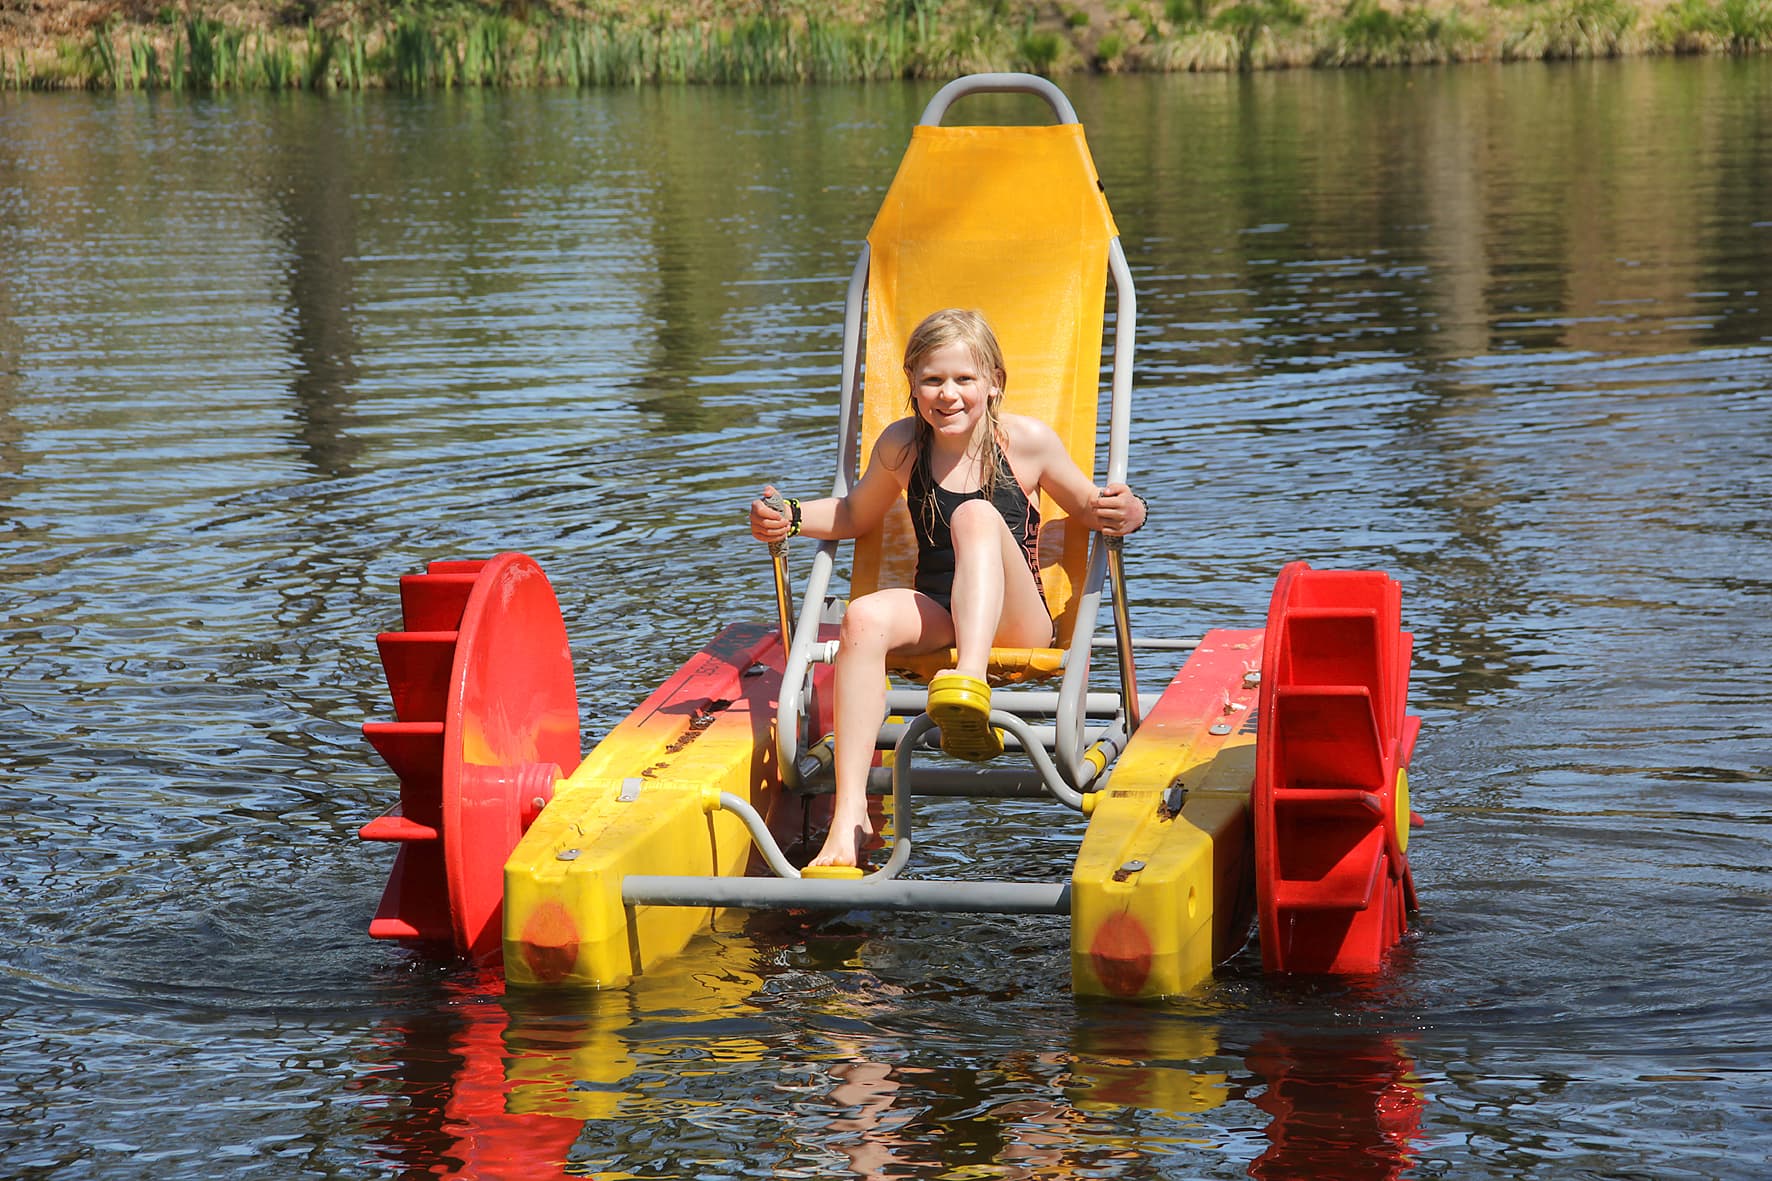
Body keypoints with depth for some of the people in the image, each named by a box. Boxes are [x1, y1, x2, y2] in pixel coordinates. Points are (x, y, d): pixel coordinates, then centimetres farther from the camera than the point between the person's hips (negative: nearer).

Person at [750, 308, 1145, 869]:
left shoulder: (1027, 440, -1)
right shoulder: (901, 445, 7)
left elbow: (1087, 508, 11)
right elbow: (856, 515, 25)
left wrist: (1127, 513, -13)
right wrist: (791, 518, 6)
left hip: (1015, 622, -3)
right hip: (935, 617, 3)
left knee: (977, 516, -31)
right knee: (864, 618, -32)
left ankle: (970, 685, -59)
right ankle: (850, 815, -40)